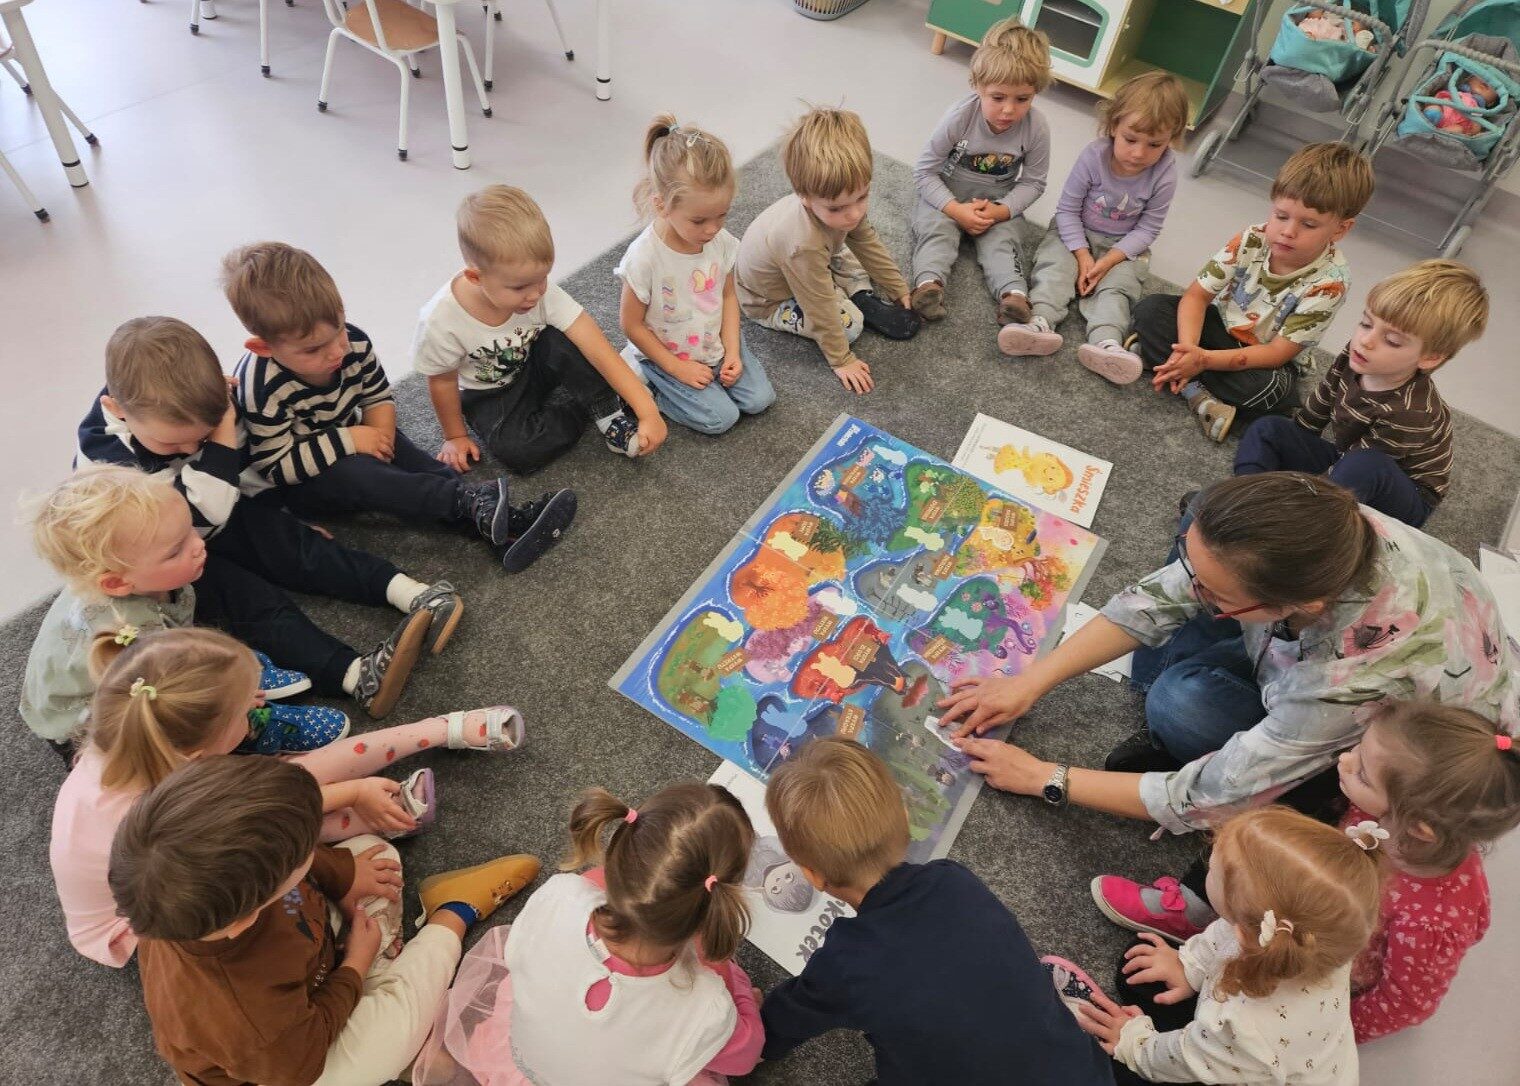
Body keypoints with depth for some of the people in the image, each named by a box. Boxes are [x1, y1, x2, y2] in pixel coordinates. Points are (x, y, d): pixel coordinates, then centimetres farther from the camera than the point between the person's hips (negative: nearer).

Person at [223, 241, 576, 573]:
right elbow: (275, 466, -26)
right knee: (354, 475, -35)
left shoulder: (352, 341, -16)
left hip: (347, 444, 5)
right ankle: (472, 503, -49)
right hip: (299, 481, -5)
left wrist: (379, 429, -22)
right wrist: (349, 441, -30)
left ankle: (504, 528, -39)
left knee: (418, 462, -22)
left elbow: (378, 395, 1)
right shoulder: (263, 389, -31)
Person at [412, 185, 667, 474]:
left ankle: (610, 414, -17)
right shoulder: (440, 321, -32)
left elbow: (600, 352, -32)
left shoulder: (541, 292, -28)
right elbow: (443, 382, -13)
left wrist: (648, 412, -39)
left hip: (536, 367, 1)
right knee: (516, 451, -30)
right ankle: (585, 408, -9)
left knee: (561, 340, -32)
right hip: (488, 394, -1)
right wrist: (455, 436, 0)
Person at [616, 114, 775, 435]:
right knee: (721, 418, -13)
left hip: (715, 343, 5)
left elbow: (728, 296, 1)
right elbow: (631, 325, -18)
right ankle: (643, 379, 4)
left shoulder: (721, 241, -13)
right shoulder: (644, 258, -29)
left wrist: (732, 352, -9)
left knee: (759, 399, -2)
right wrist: (676, 368, -16)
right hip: (667, 354, -5)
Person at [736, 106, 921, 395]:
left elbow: (869, 244, 0)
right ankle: (859, 305, 5)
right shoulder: (804, 244, -44)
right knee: (850, 323, -18)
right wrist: (841, 360, -20)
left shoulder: (845, 201, -21)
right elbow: (820, 311, -31)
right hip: (768, 302, -8)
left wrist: (900, 290, 9)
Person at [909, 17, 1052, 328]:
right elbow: (924, 171, -16)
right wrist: (956, 209, -26)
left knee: (1001, 240, -22)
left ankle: (1014, 294, -38)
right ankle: (929, 282, -46)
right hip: (946, 195, -1)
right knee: (936, 229, -27)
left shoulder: (1036, 127, -17)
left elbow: (1033, 182, -5)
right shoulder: (959, 118, -23)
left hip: (999, 201, 1)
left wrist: (1001, 211, -24)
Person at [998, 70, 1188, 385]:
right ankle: (1041, 322, -49)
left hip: (1122, 246, 0)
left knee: (1116, 284, -25)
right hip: (1075, 233, 0)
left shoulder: (1164, 174, -18)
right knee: (1056, 264, -27)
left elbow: (1146, 229, -10)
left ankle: (1106, 341, -46)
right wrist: (1083, 255, -22)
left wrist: (1109, 260, -24)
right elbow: (1067, 209, -13)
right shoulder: (1094, 155, -20)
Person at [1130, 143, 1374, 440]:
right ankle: (1199, 397, -30)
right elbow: (1197, 295, -15)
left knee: (1274, 392, -37)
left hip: (1264, 360, -3)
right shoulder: (1251, 240, -16)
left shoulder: (1330, 282, -25)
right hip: (1220, 326, 3)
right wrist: (1187, 347, -36)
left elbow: (1278, 352, -25)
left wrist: (1204, 359, -37)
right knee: (1151, 307, -19)